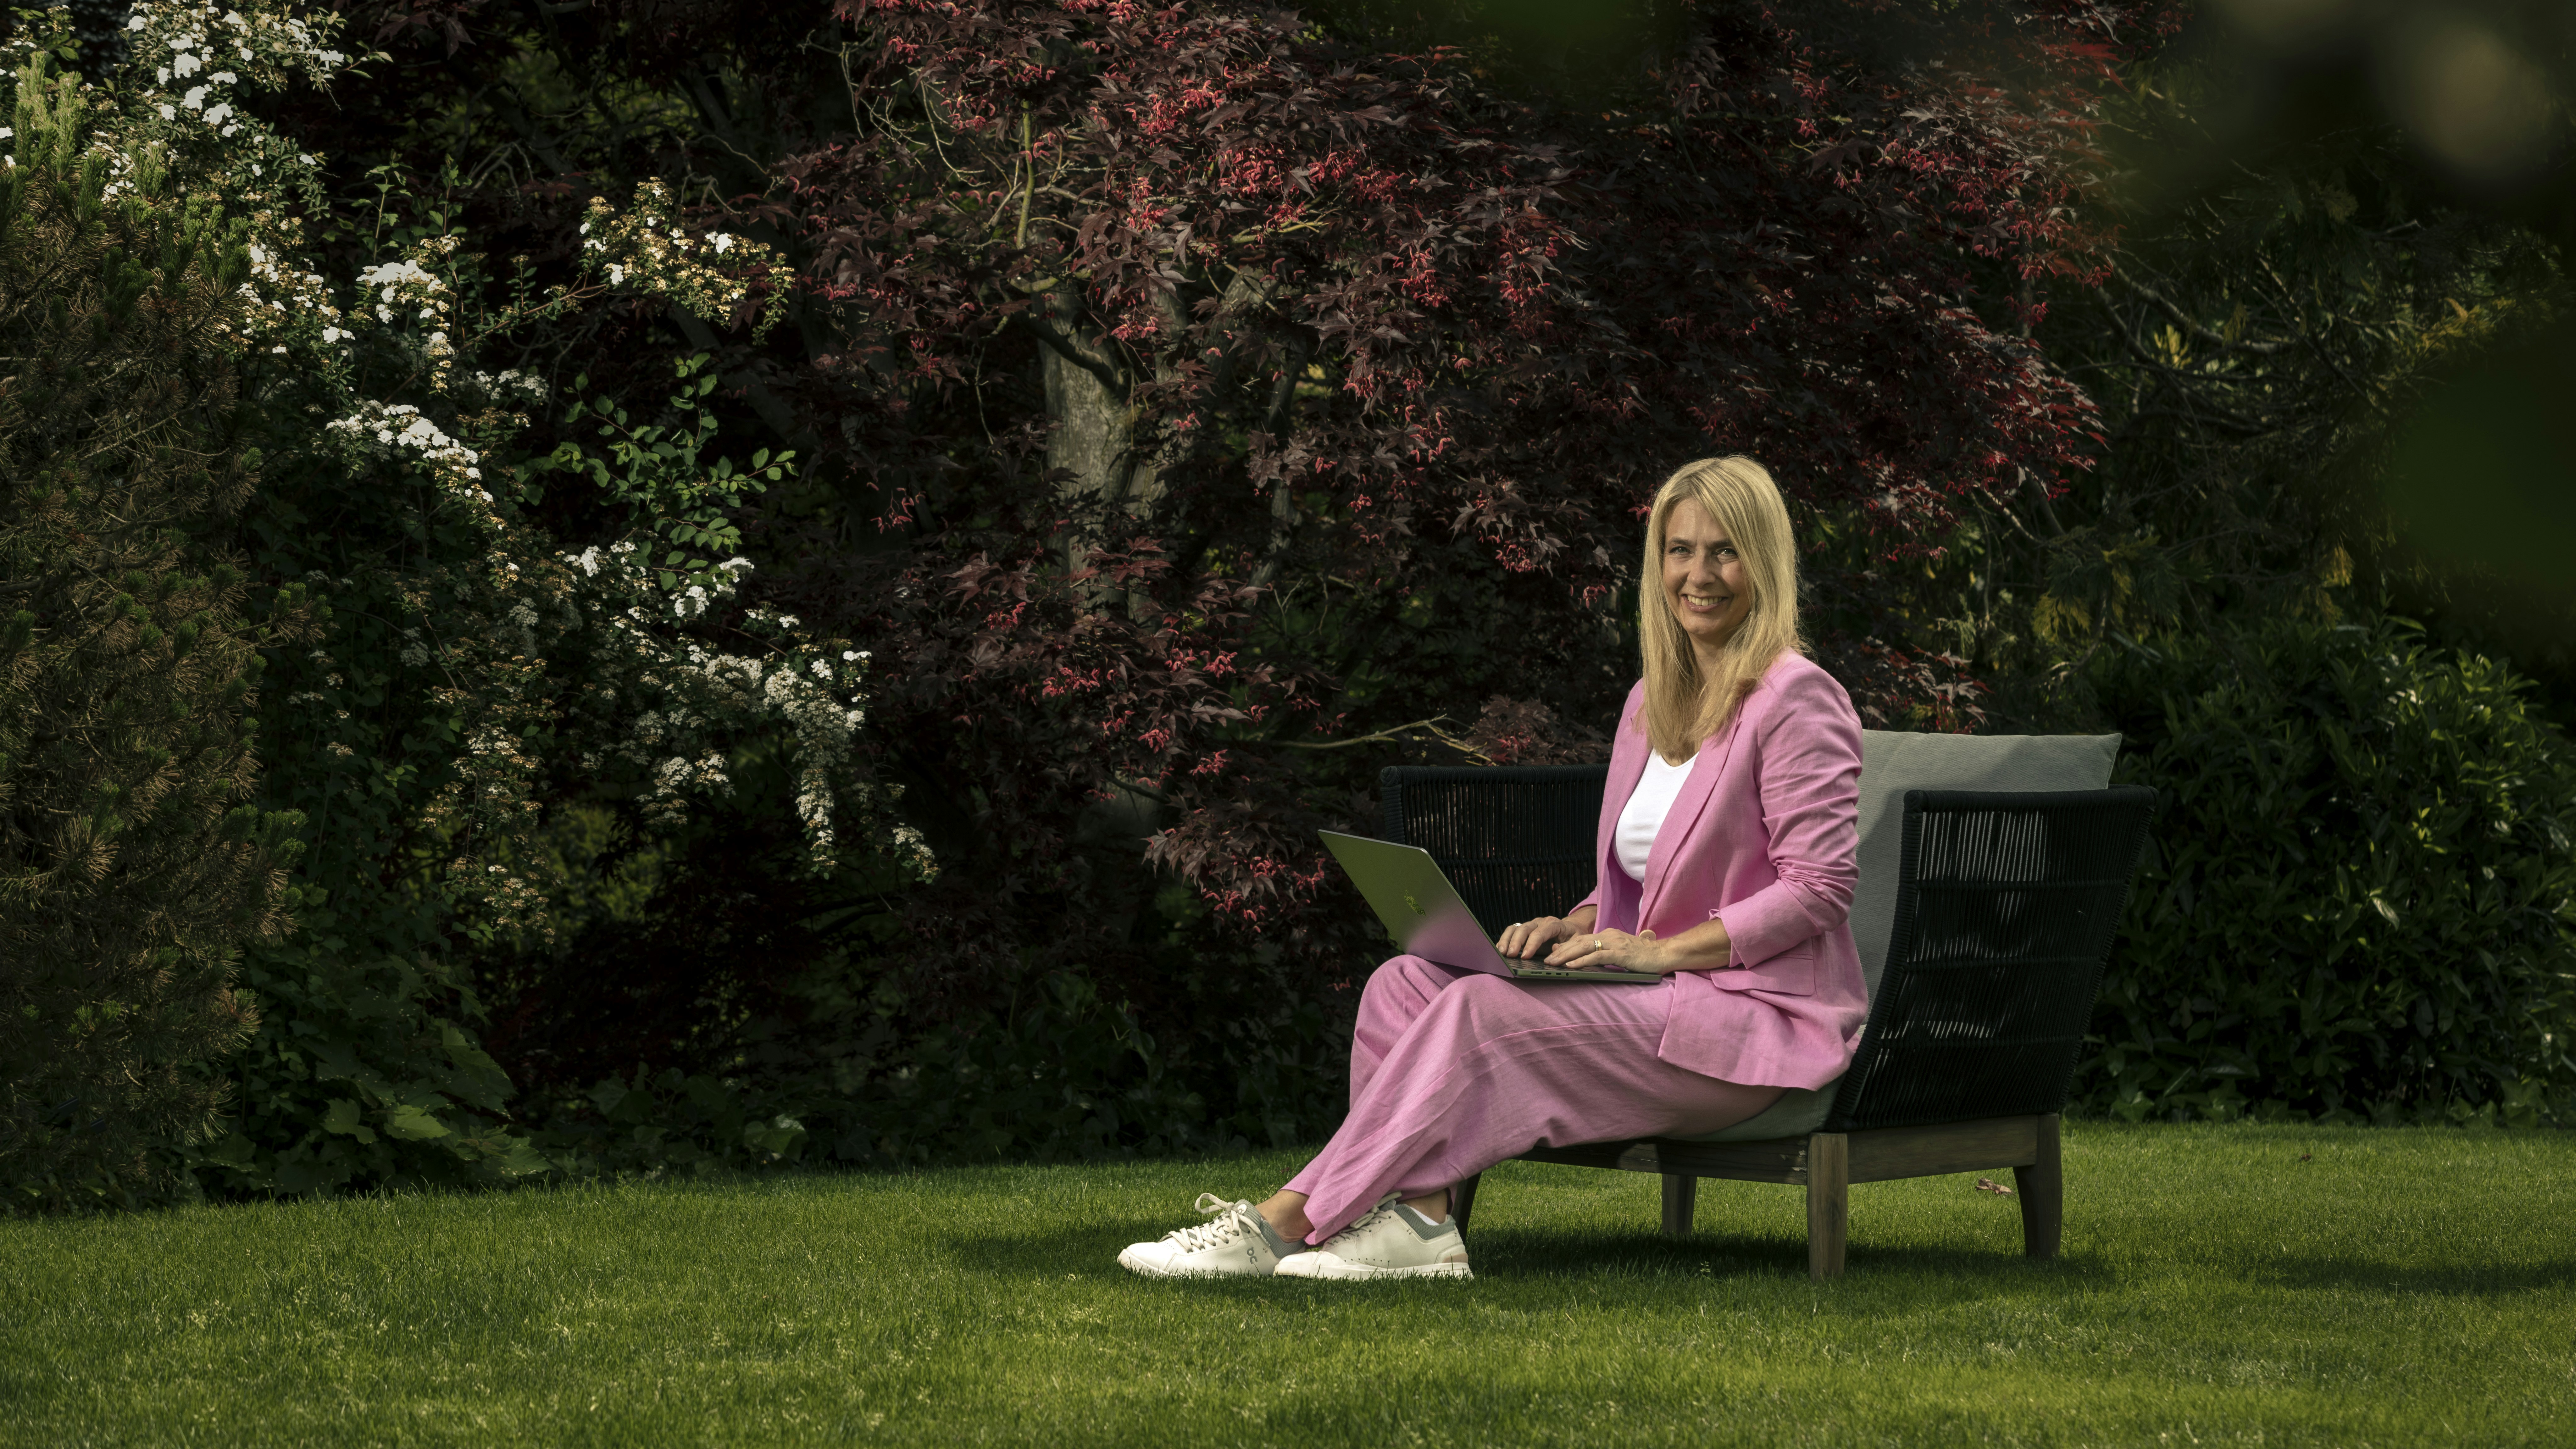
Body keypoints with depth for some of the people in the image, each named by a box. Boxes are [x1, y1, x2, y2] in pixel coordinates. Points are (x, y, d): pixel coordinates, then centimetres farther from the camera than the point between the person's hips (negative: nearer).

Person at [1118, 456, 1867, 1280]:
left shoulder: (1796, 701, -8)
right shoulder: (1652, 703, 18)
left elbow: (1819, 887, -14)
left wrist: (1664, 950, -19)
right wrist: (1577, 927, 2)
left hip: (1758, 1018, -8)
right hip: (1653, 1000, 8)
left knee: (1483, 1012, -26)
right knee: (1406, 983, -12)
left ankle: (1286, 1223, -24)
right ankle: (1417, 1220, -30)